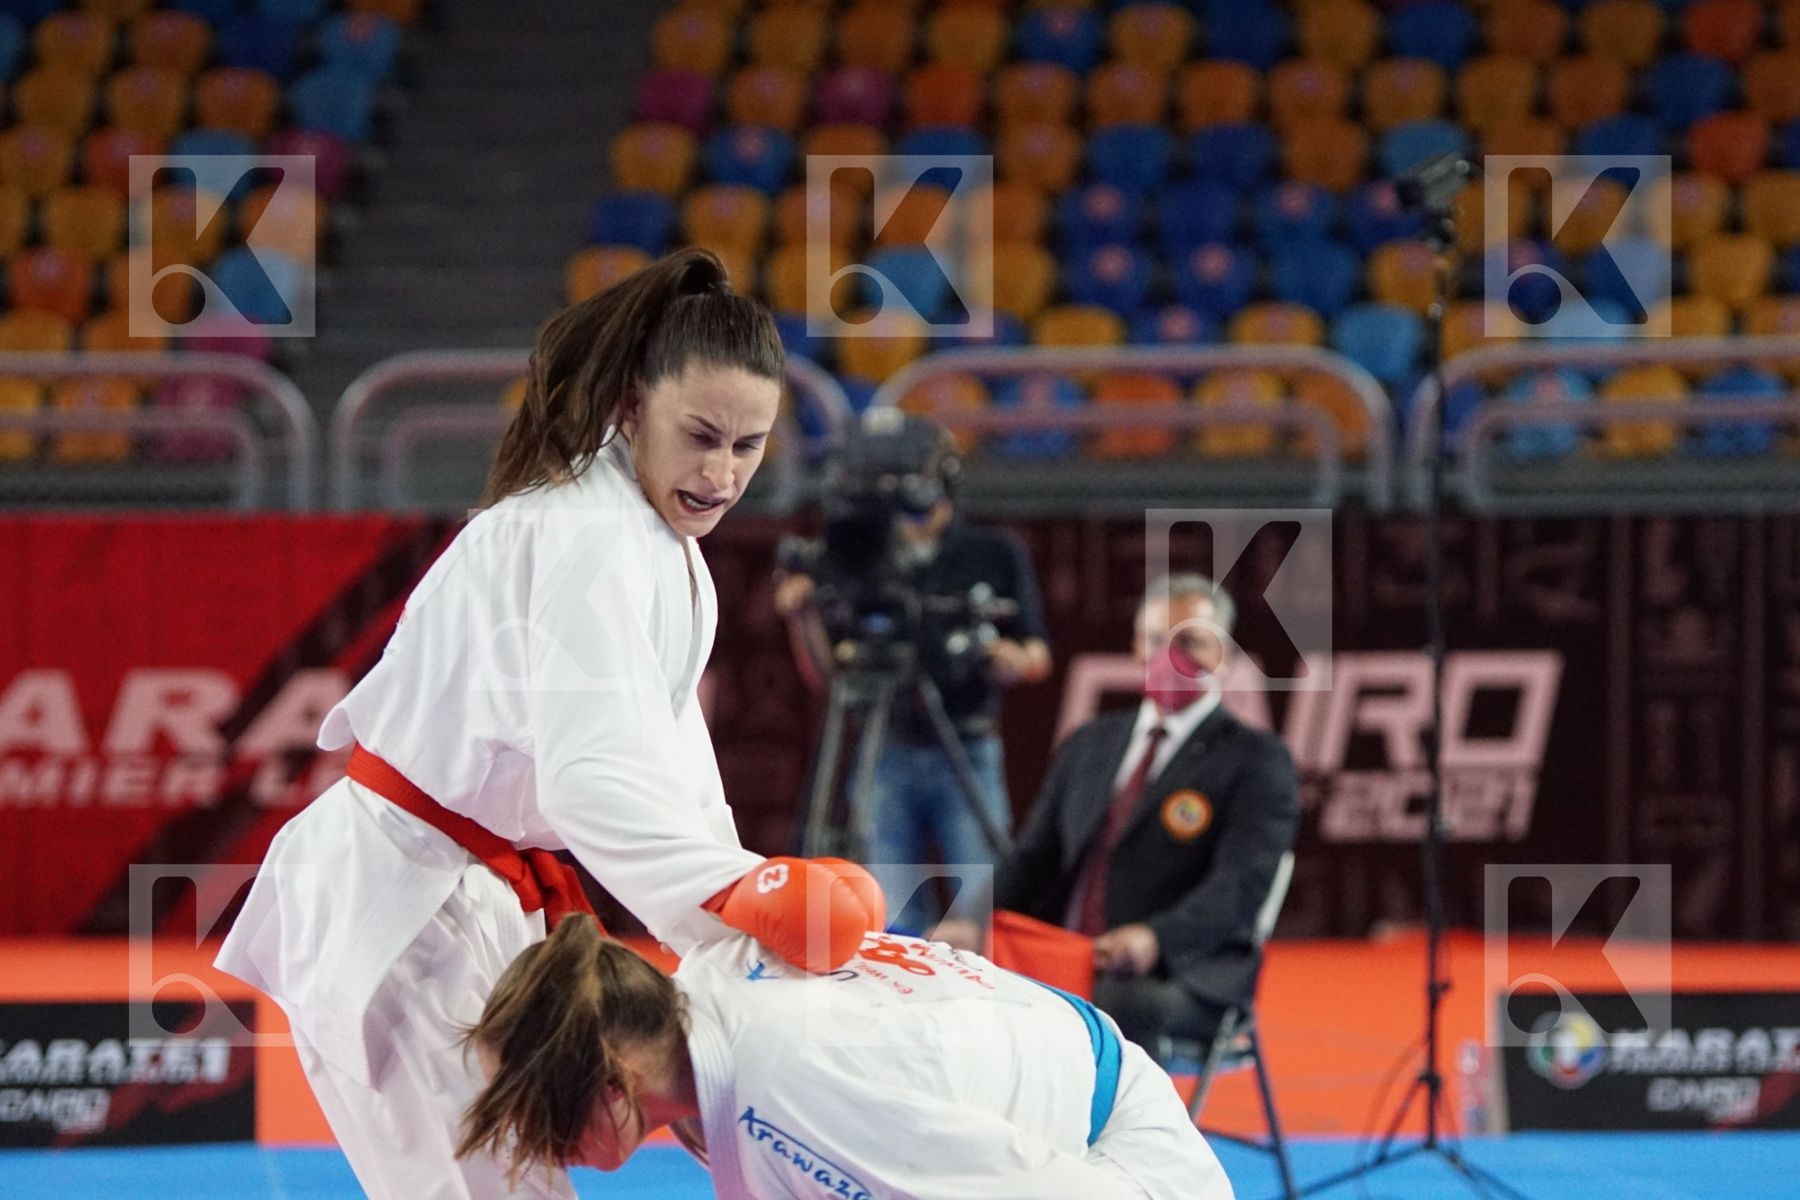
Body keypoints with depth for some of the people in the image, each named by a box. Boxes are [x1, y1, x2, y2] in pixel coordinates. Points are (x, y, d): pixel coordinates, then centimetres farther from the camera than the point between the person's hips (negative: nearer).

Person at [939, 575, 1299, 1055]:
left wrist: (1155, 939, -31)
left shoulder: (1257, 760, 3)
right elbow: (1034, 857, 18)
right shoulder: (1088, 746, 22)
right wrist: (978, 926, -5)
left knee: (1122, 1005, -39)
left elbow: (1241, 885, -11)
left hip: (1183, 979, -5)